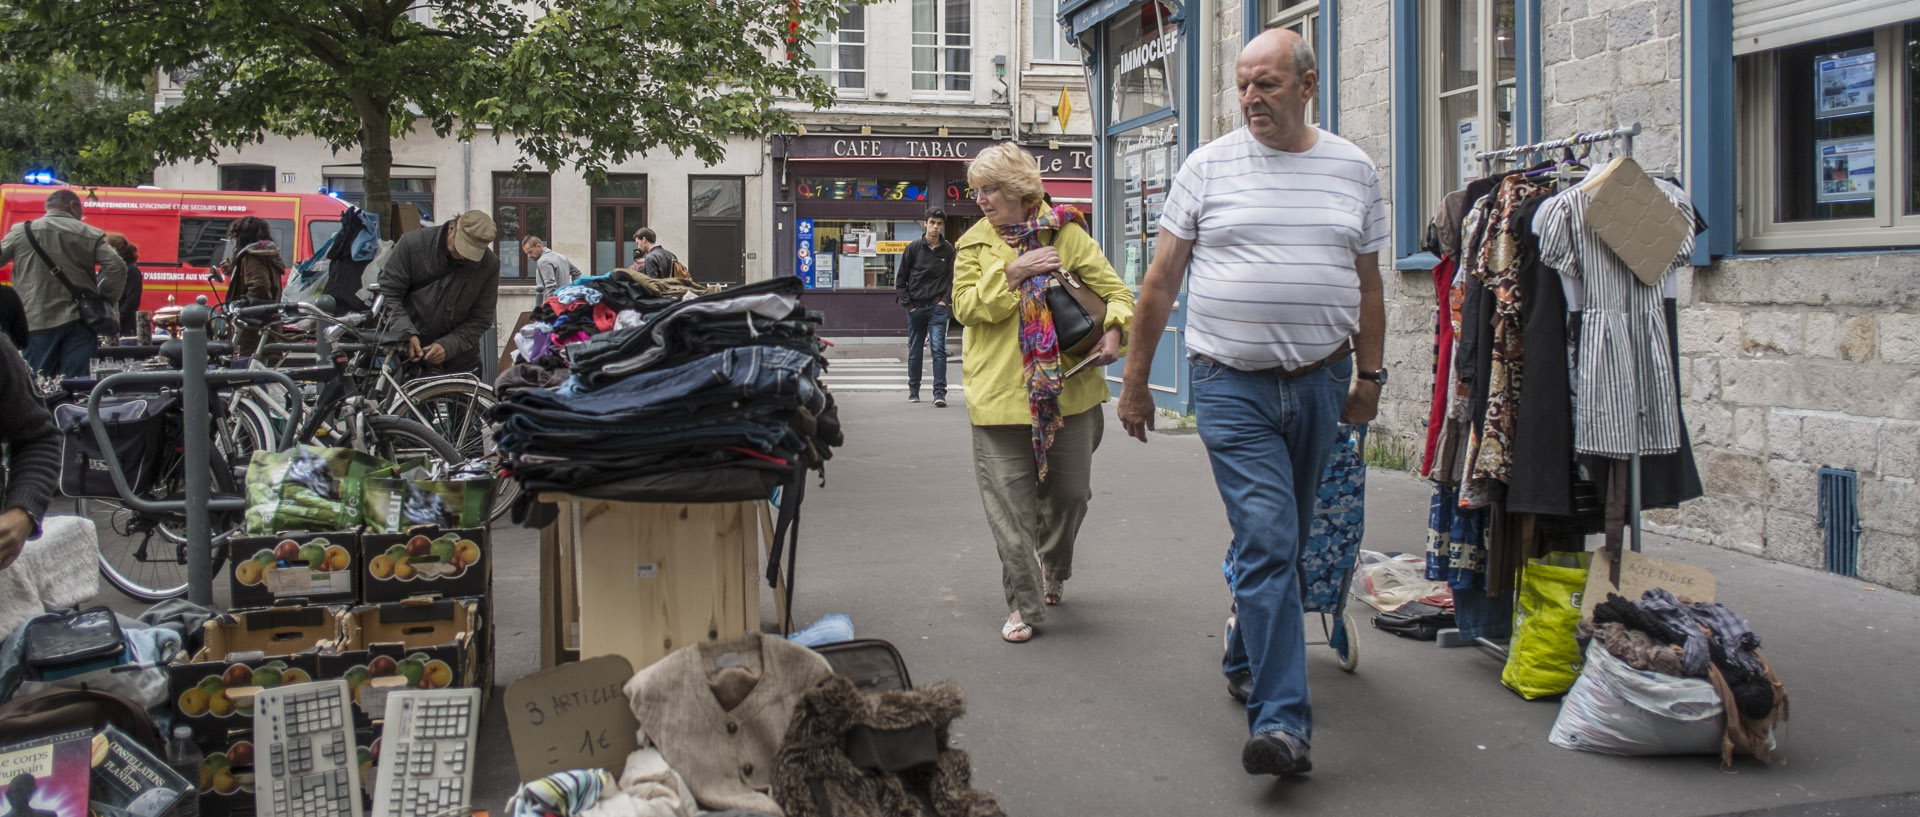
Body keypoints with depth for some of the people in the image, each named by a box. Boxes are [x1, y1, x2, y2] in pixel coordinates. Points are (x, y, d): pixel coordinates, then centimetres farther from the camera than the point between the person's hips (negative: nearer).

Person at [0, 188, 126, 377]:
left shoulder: (21, 231, 7)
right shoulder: (91, 234, 3)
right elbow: (116, 267, -6)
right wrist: (103, 301, 4)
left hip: (36, 322, 0)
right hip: (78, 322, 0)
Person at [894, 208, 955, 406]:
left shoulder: (948, 250, 4)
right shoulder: (914, 247, 1)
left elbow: (952, 278, 14)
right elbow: (900, 279, 5)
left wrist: (944, 300, 1)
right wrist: (908, 304, -1)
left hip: (938, 308, 0)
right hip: (916, 308, 0)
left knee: (939, 349, -11)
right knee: (914, 351, 9)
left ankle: (939, 393, -12)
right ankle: (913, 391, 21)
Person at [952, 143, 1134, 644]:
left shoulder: (1065, 234, 2)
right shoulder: (974, 244, 7)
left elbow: (1116, 291, 2)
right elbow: (965, 307, -4)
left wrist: (1114, 329, -17)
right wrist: (1010, 275, -15)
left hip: (1067, 389, 0)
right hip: (1000, 391, 0)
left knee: (1071, 491, 10)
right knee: (1010, 503, -1)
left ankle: (1053, 568, 39)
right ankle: (1023, 604, 10)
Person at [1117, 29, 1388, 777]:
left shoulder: (1353, 170, 8)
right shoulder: (1208, 167, 1)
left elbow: (1367, 284, 15)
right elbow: (1161, 280, 3)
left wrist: (1369, 375, 12)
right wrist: (1134, 379, 4)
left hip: (1320, 383, 3)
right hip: (1233, 386, -3)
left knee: (1282, 543, 14)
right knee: (1266, 541, -13)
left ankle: (1246, 661, 37)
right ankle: (1281, 718, -11)